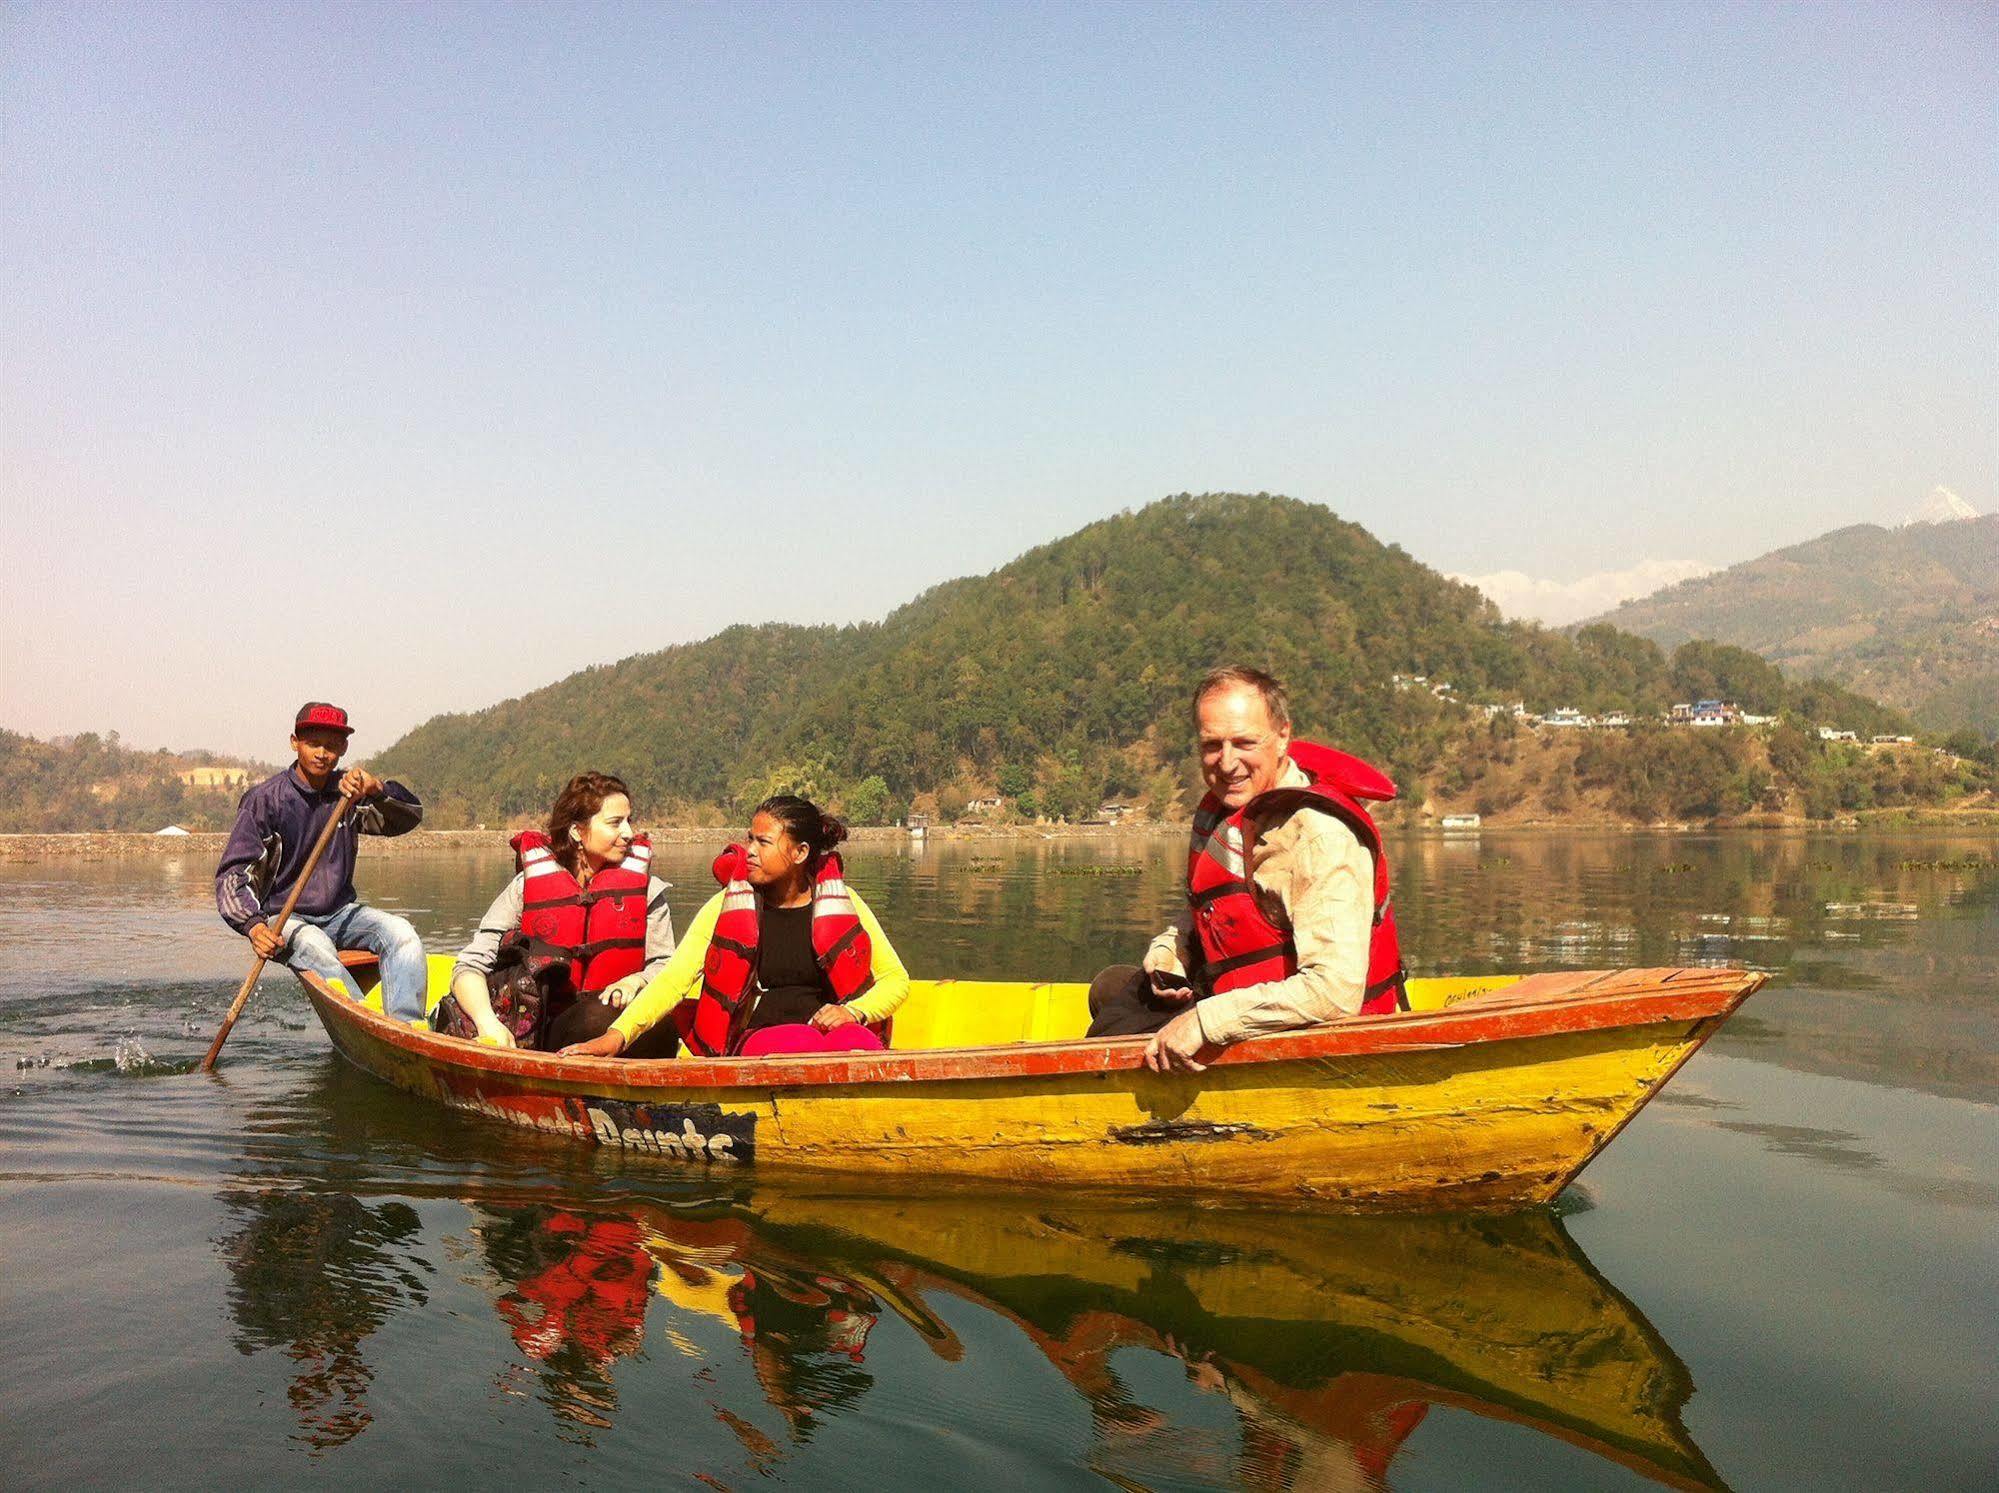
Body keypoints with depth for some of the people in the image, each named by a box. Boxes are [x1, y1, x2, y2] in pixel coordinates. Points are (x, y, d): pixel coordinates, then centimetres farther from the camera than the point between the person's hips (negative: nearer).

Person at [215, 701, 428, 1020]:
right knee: (314, 945, -36)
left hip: (340, 914, 4)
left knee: (400, 932, -23)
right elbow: (231, 875, -11)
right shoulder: (265, 799, -8)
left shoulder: (348, 793, 5)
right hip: (284, 919, -4)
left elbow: (411, 815, -2)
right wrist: (253, 925, -30)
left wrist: (377, 789, -23)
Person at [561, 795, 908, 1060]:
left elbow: (896, 979, 13)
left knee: (856, 1044, -36)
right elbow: (673, 980, -2)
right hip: (753, 1041, 0)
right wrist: (615, 1037, -16)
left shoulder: (841, 903, 7)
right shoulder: (727, 906, 6)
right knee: (802, 1042, -37)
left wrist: (853, 1011, -7)